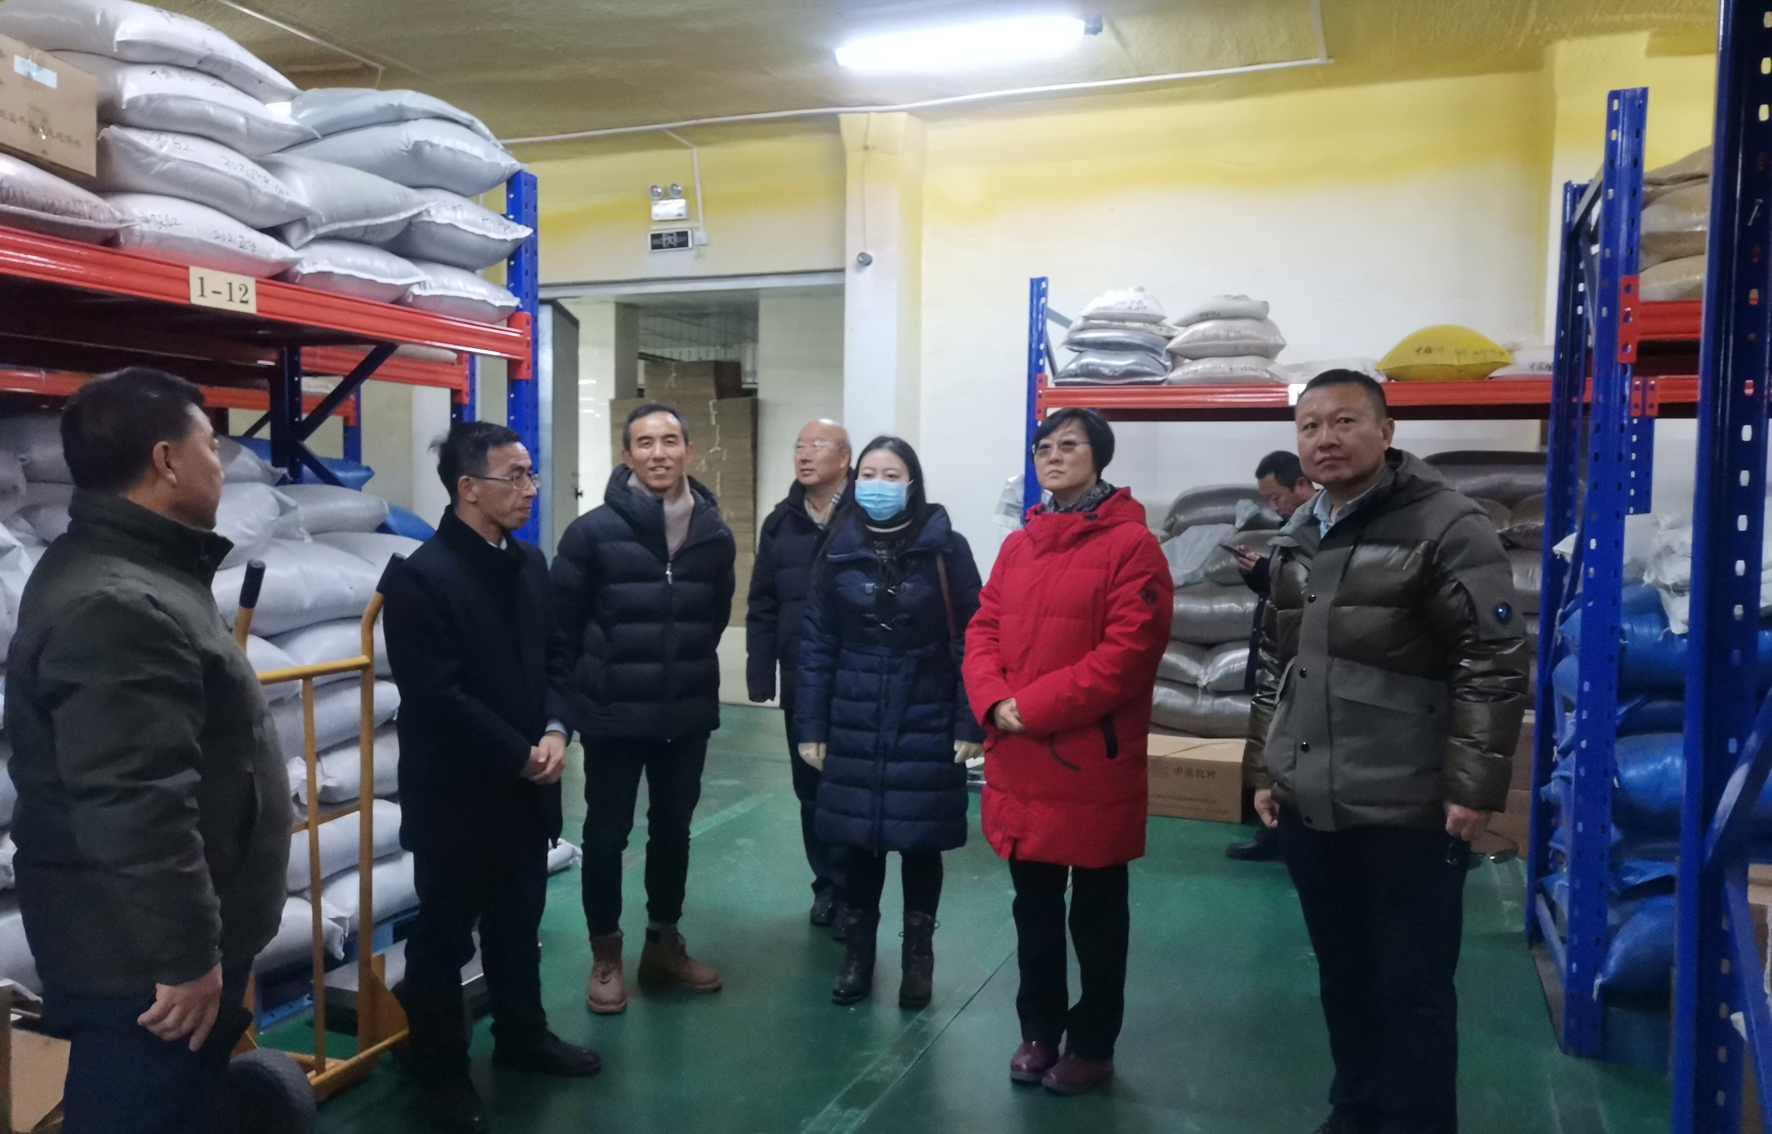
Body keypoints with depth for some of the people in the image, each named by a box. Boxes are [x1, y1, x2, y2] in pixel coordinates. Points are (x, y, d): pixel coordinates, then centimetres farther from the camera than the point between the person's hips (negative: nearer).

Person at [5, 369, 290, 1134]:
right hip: (142, 955, -10)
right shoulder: (110, 606, -25)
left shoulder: (138, 571, 12)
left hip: (160, 936, 11)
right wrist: (187, 955, -23)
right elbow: (137, 809, -29)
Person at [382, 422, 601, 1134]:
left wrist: (555, 732, -7)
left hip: (526, 787, 7)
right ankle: (441, 1072, 27)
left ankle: (521, 1035, 39)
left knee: (519, 925, 21)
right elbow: (438, 697, -21)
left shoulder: (529, 563, 6)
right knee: (444, 936, 11)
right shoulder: (419, 577, -17)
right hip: (455, 794, -6)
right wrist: (520, 757, -17)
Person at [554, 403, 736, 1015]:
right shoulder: (594, 531, -12)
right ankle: (606, 954, 26)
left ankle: (664, 941, 34)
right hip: (614, 713, -3)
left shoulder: (715, 534, -1)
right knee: (607, 833, 9)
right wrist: (595, 681, 3)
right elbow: (562, 620, -5)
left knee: (673, 829, 15)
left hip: (688, 713, 3)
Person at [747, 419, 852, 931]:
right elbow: (763, 607, 7)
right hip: (801, 683, 5)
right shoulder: (781, 523, 6)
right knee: (811, 788, 14)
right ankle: (828, 884, 30)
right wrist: (761, 677, 2)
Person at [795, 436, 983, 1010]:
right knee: (858, 838, 10)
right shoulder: (838, 550, 1)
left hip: (926, 726, -2)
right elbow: (817, 644, 2)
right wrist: (811, 726, 0)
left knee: (920, 841, 8)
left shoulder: (946, 549, -6)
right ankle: (857, 952, 29)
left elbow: (972, 640, -6)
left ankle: (918, 956, 28)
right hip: (854, 726, 2)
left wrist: (970, 724, -9)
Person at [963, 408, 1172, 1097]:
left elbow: (1129, 651, -18)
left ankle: (1092, 1045, 28)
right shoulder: (1017, 546, 11)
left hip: (1095, 764, -5)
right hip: (1019, 762, 6)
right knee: (1033, 906, 18)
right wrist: (994, 704, -11)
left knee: (1096, 913, 11)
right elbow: (983, 633, 8)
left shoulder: (1131, 544, -9)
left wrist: (1034, 707, -19)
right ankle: (1039, 1031, 35)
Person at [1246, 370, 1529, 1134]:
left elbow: (1495, 663, -13)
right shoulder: (1298, 538, 12)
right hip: (1308, 807, 7)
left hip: (1407, 812, -6)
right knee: (1341, 976, 18)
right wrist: (1265, 769, 17)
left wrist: (1474, 787, -14)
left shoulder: (1445, 526, -9)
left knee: (1412, 987, 5)